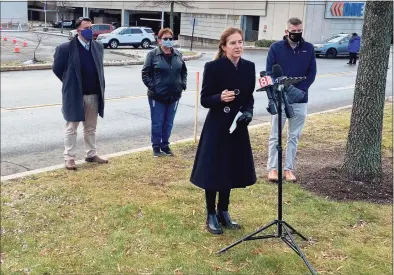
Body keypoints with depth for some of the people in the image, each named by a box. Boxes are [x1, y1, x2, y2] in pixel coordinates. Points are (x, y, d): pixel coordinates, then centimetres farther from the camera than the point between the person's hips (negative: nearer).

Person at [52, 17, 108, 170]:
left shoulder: (98, 47, 4)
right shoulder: (66, 48, -11)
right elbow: (57, 69, -1)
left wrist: (101, 88, 10)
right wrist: (70, 83, 4)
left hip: (94, 95, 5)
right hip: (74, 95, -5)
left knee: (91, 128, 16)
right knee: (71, 128, 5)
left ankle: (91, 155, 28)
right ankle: (69, 158, 14)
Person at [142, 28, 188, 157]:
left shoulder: (178, 54, 6)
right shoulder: (153, 54, -5)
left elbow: (184, 71, 18)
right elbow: (145, 73, -5)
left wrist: (183, 84, 3)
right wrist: (152, 87, -13)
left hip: (174, 96, 4)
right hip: (157, 96, -4)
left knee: (168, 123, 12)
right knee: (157, 123, 3)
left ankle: (165, 145, 26)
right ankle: (156, 147, 16)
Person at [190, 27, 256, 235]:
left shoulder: (249, 67, 3)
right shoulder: (213, 67, -11)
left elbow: (250, 97, 10)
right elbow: (204, 99, -10)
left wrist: (248, 112, -9)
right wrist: (220, 98, -29)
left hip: (238, 127, 5)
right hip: (216, 127, -5)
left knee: (231, 170, 13)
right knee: (213, 171, 2)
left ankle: (223, 212, 30)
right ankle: (211, 215, 19)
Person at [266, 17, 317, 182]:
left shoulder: (309, 48, 4)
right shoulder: (276, 48, -2)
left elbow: (312, 73, 4)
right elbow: (270, 72, -4)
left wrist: (300, 90, -12)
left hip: (300, 100, 2)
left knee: (294, 136, 8)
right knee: (275, 136, 3)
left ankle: (289, 169, 17)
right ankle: (272, 168, 11)